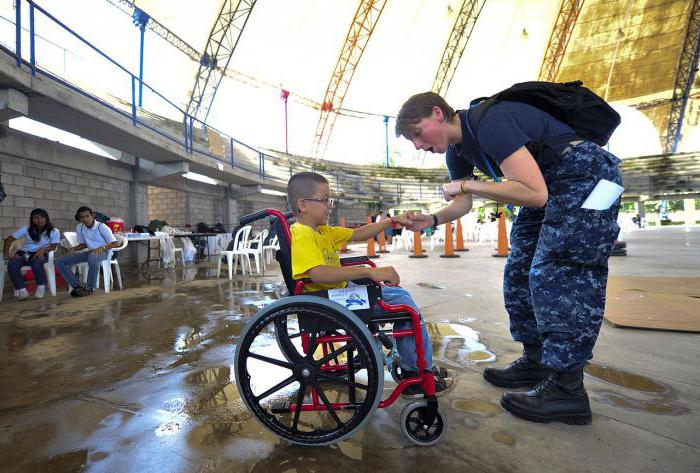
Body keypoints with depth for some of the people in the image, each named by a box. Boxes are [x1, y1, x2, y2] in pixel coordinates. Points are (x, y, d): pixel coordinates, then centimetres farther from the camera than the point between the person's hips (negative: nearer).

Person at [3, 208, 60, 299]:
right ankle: (21, 290, -17)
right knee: (12, 264, -30)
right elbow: (9, 239, 3)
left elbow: (53, 246, -3)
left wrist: (42, 249, -24)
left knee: (36, 263, -38)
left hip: (40, 254, -3)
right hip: (23, 253, 3)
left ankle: (41, 286, -14)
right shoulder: (26, 228, 3)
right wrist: (6, 253, -10)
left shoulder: (54, 231, -2)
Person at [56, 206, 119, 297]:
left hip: (103, 252, -7)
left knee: (93, 256, -43)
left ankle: (90, 287, -25)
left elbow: (116, 244, -15)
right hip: (90, 252, 7)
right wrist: (74, 248, -4)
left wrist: (102, 247, -31)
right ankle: (78, 286, -12)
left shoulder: (101, 227, -12)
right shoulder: (79, 228, 5)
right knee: (60, 261, -7)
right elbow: (83, 245, 18)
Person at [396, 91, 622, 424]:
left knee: (556, 275, -15)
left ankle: (567, 389, -4)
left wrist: (467, 184, -26)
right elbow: (463, 204, 8)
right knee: (520, 274, 7)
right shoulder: (457, 150, 4)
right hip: (548, 184, 10)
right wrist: (432, 219, -10)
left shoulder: (490, 122, -26)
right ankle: (535, 362, 19)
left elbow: (535, 194, -30)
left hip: (584, 173, -9)